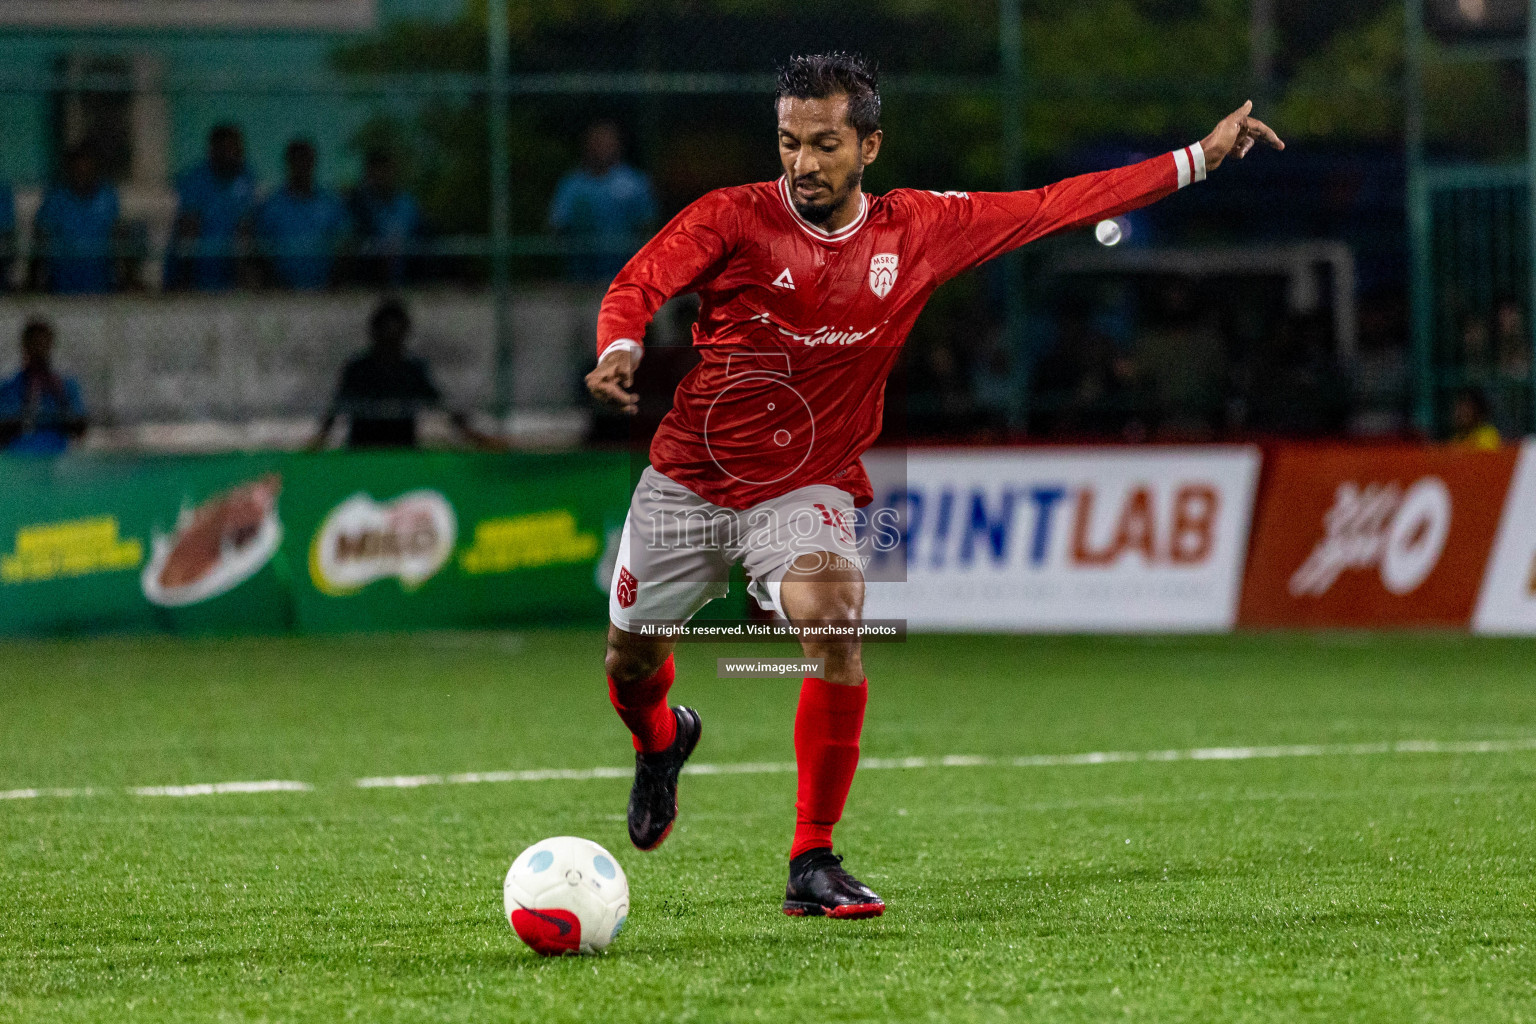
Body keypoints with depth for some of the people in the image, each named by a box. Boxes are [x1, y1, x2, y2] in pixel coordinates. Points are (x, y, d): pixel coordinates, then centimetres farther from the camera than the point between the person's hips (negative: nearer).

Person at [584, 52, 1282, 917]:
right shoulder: (733, 219, -12)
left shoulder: (919, 229, -4)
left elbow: (1056, 206, 2)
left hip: (807, 490, 0)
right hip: (687, 480, 0)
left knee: (836, 623, -30)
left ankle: (813, 863, -20)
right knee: (631, 665, 12)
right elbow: (639, 285, -24)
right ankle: (662, 743, 53)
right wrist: (620, 349, -48)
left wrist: (1200, 159, 2)